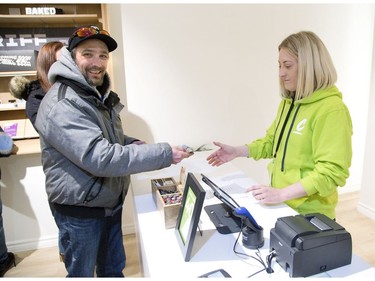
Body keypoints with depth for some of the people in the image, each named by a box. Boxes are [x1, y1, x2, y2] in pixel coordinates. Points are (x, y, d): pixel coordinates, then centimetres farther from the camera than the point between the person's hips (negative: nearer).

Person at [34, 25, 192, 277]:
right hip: (80, 210, -8)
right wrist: (164, 154, -31)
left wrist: (131, 143, -3)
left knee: (114, 268, 24)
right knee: (82, 273, 16)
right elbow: (100, 158, -33)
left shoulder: (99, 94, 6)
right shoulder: (61, 105, -24)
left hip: (111, 202, 8)